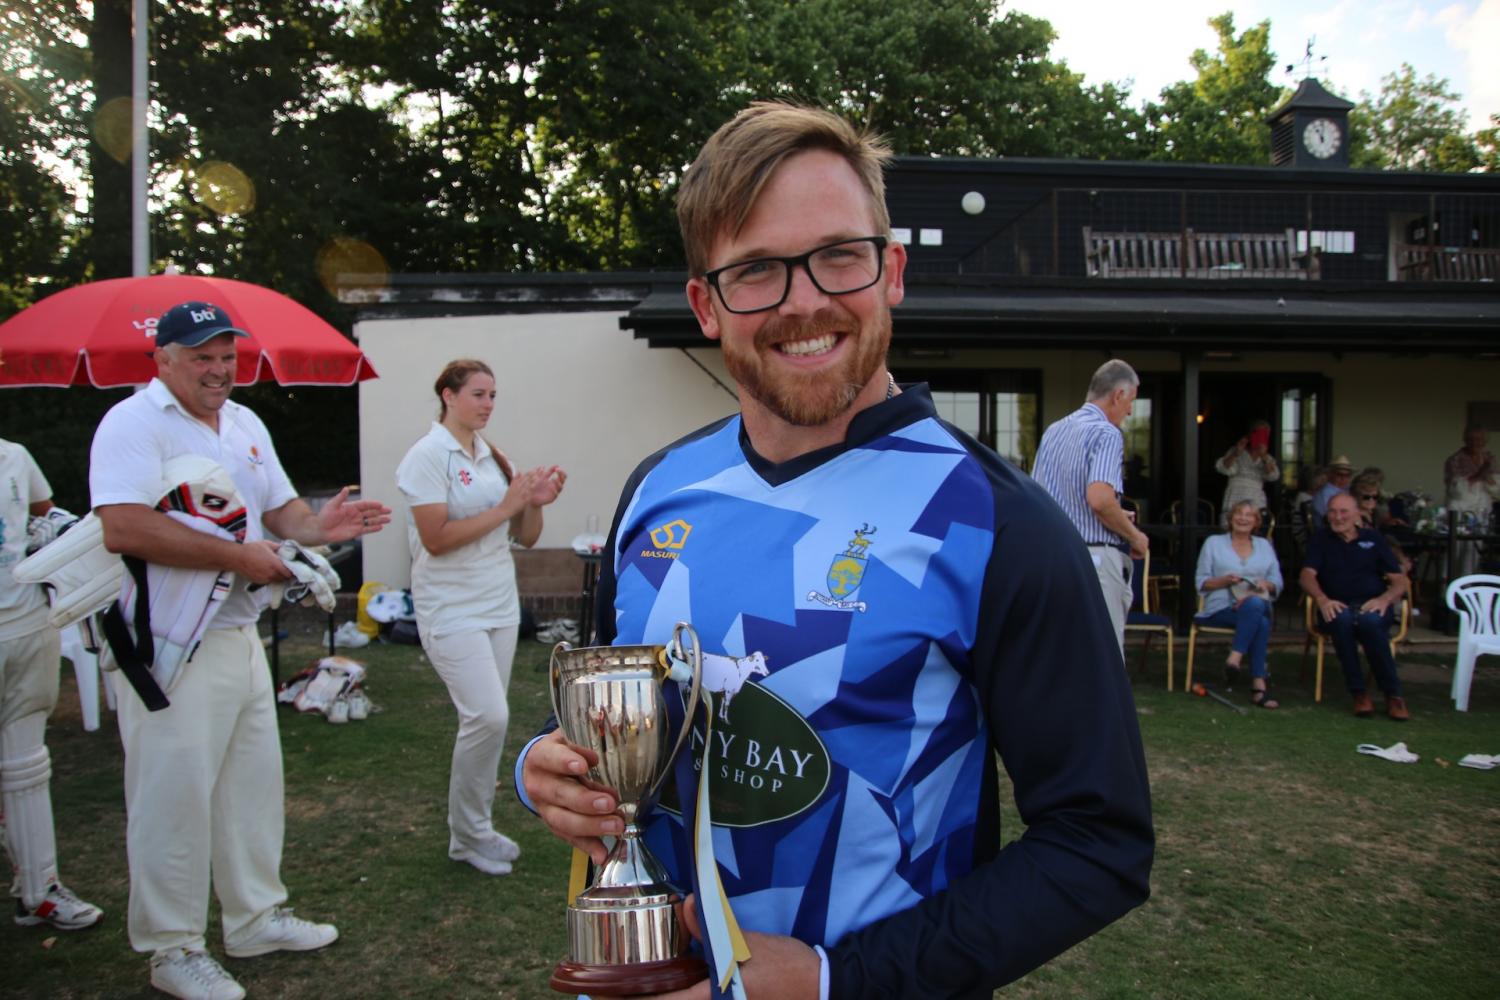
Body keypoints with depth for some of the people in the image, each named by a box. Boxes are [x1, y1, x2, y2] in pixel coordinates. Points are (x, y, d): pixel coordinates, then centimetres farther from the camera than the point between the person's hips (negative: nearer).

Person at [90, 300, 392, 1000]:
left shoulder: (245, 424, 13)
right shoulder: (133, 423, -14)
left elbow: (280, 508, 19)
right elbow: (123, 527, -28)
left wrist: (319, 525, -5)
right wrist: (238, 557, -23)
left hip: (239, 635, 9)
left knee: (253, 780, 17)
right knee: (174, 796, 2)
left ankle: (256, 917, 33)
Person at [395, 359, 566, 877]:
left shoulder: (493, 457, 10)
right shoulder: (428, 456, -9)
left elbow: (526, 538, 12)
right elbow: (436, 539, -18)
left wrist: (535, 502, -8)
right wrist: (505, 507, -18)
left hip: (500, 605, 7)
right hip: (452, 610, -6)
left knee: (488, 719, 10)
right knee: (487, 717, -13)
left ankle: (478, 827, 24)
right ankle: (466, 834, 7)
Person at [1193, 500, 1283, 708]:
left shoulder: (1264, 546, 24)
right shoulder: (1213, 543, 16)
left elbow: (1277, 585, 18)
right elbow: (1201, 583, 10)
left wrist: (1265, 585, -6)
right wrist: (1224, 580, -8)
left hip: (1259, 605, 2)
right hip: (1221, 609, -2)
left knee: (1254, 604, -38)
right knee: (1261, 622, -36)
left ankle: (1235, 658, -40)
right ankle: (1259, 681, -35)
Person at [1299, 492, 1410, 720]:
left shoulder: (1373, 538, 15)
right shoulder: (1320, 539, 15)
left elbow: (1400, 581, 9)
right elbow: (1307, 576, 0)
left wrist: (1385, 599, -13)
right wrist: (1322, 600, -21)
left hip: (1371, 606, 0)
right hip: (1336, 607, 0)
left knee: (1370, 621, -37)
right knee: (1342, 619, -37)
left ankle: (1393, 695, -25)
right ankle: (1358, 693, -28)